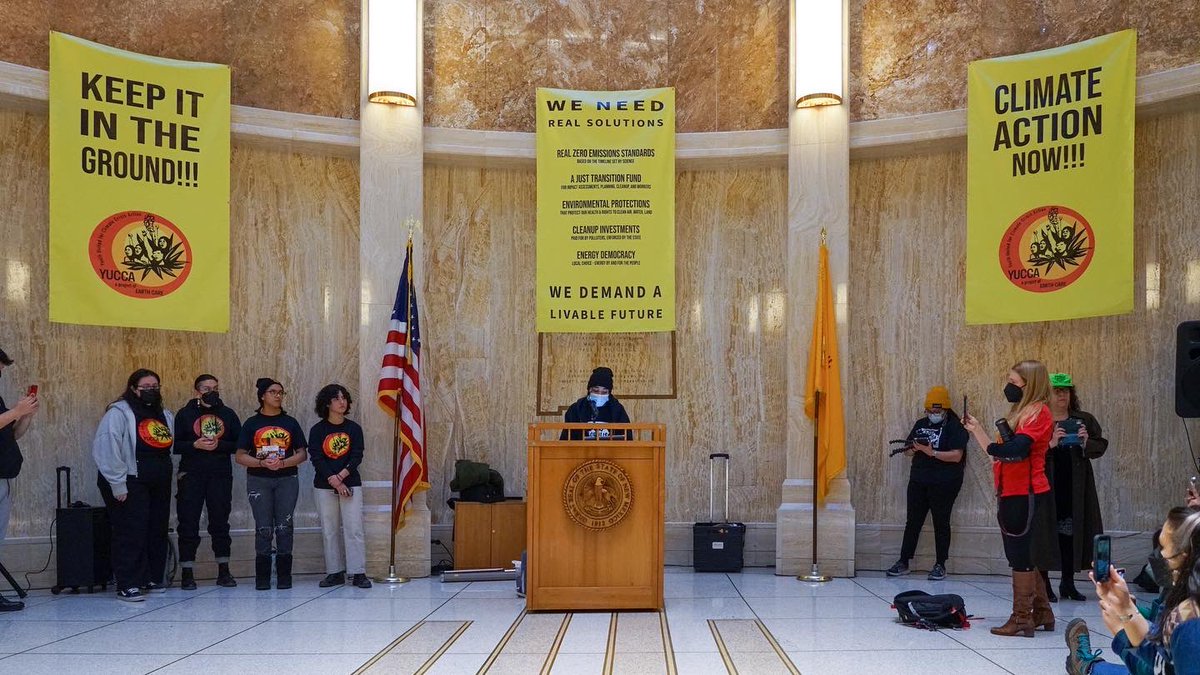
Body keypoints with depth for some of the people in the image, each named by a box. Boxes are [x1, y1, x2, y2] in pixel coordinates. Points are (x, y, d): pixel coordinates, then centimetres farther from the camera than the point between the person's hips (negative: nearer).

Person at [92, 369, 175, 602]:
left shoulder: (165, 415, 16)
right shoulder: (119, 412, -8)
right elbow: (106, 449, -16)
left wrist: (169, 473, 14)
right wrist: (117, 484, -17)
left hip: (159, 486, 7)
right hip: (131, 484, -7)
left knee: (158, 532, 9)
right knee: (130, 534, -8)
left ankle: (152, 579, 20)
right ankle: (127, 585, -3)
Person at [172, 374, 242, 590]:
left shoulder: (228, 414, 8)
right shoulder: (185, 414, 4)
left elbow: (239, 444, 5)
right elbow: (173, 444, -1)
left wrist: (219, 445, -11)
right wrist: (195, 445, -16)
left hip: (221, 476, 1)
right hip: (191, 476, -1)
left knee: (220, 523, 7)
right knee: (188, 524, -1)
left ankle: (224, 571, 15)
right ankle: (187, 573, 6)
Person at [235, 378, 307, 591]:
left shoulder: (290, 422, 8)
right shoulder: (252, 423, 5)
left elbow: (302, 454, 5)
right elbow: (240, 456, 2)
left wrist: (283, 463, -12)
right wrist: (262, 463, -14)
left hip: (286, 480, 1)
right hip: (258, 480, -1)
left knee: (284, 527, -1)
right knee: (264, 528, -2)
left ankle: (284, 576, 6)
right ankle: (262, 578, 5)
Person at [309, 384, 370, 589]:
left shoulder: (354, 428, 4)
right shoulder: (317, 430, 1)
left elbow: (357, 457, -3)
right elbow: (317, 460, -6)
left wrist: (340, 476, -14)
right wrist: (334, 481, -14)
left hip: (350, 484, 0)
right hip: (324, 487, 0)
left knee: (354, 529, -5)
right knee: (329, 530, 4)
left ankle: (358, 573, -4)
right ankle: (335, 572, 11)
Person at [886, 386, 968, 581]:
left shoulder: (954, 427, -6)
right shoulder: (921, 424, 13)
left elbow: (956, 456, -16)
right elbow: (908, 450, 15)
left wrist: (931, 452, -24)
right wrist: (914, 448, -8)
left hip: (944, 484, -5)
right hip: (918, 481, 6)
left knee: (941, 523, 3)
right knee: (913, 521, 7)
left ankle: (940, 565, 11)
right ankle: (903, 562, 11)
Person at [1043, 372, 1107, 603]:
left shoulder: (1084, 420, 10)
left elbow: (1102, 445, 7)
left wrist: (1086, 443, -12)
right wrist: (1050, 443, -25)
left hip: (1076, 489, 4)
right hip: (1046, 487, -4)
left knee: (1072, 533, 7)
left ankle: (1068, 582, 19)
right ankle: (1043, 583, 5)